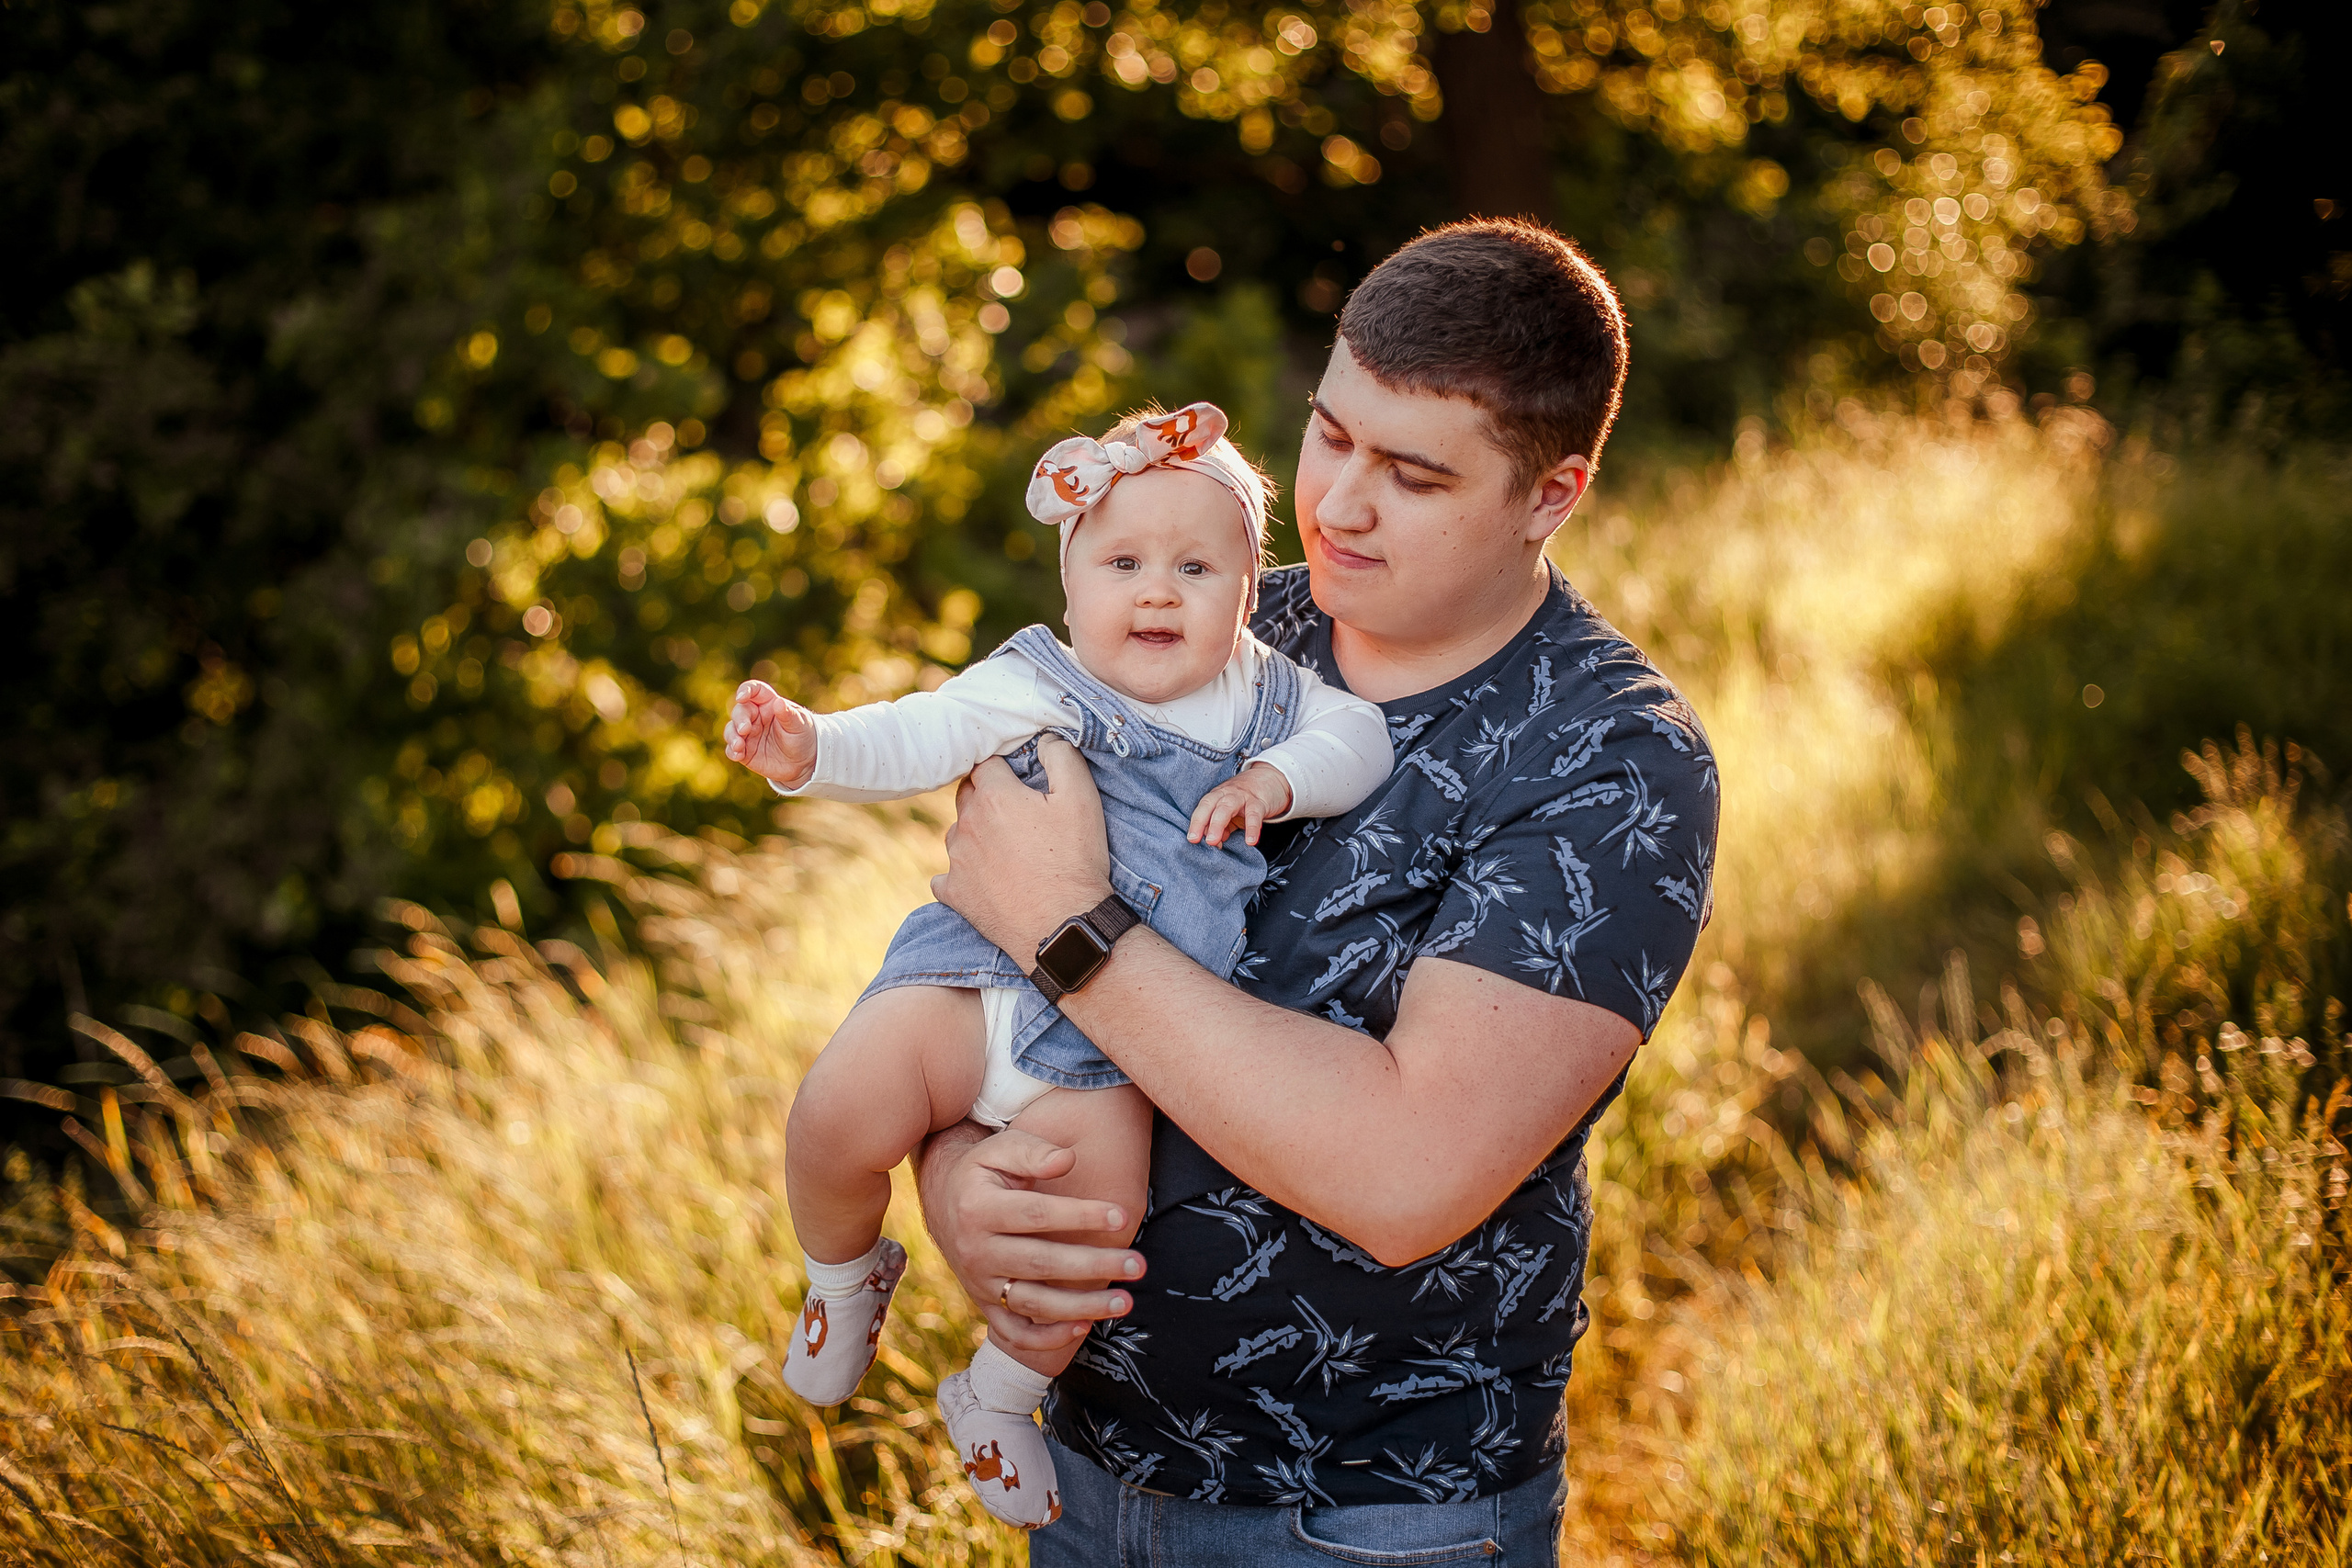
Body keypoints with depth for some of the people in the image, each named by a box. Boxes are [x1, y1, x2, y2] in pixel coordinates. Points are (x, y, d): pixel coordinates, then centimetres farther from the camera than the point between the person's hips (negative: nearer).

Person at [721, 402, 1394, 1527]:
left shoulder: (1260, 693, 12)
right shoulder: (1036, 689, -1)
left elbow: (1358, 735, 7)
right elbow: (913, 740, -10)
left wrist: (1275, 780, -11)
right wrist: (809, 749, -28)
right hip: (978, 976, -2)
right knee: (843, 1111, -23)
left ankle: (998, 1397, 19)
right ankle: (846, 1273, 14)